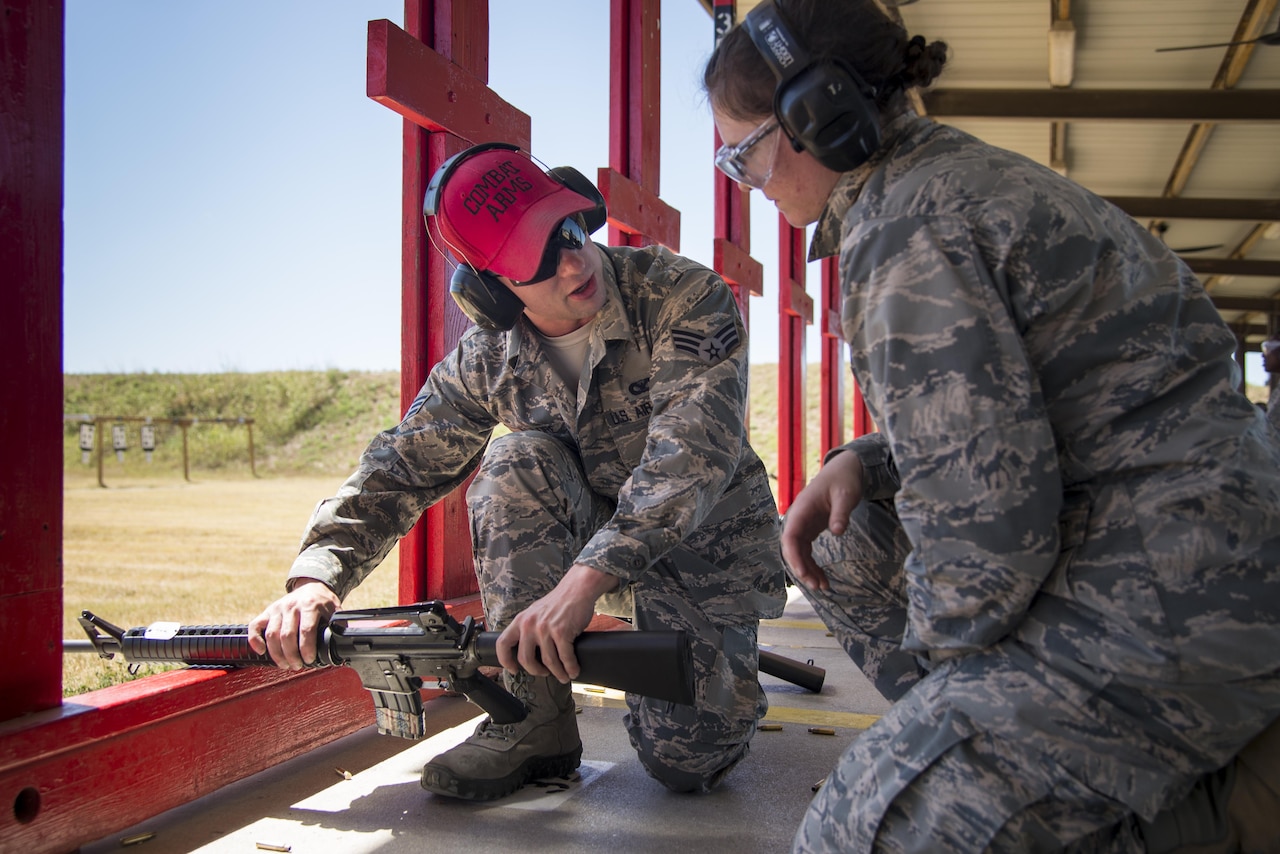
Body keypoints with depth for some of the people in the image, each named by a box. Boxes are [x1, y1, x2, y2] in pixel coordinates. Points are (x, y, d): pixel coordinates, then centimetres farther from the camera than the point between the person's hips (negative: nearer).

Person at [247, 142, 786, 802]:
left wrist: (585, 579, -49)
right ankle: (535, 717, -17)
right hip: (592, 537, 4)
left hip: (706, 548, -3)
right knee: (516, 464, -28)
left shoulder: (686, 298, -23)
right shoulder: (490, 359, -8)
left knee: (683, 758, -21)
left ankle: (719, 656, 16)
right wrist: (317, 576, -24)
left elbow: (693, 451, -37)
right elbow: (400, 466, -6)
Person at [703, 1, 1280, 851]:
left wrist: (935, 659, -2)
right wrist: (860, 464, 5)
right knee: (845, 550, 20)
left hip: (1170, 603, -10)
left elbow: (984, 528, -21)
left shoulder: (905, 230, -18)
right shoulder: (962, 172, 13)